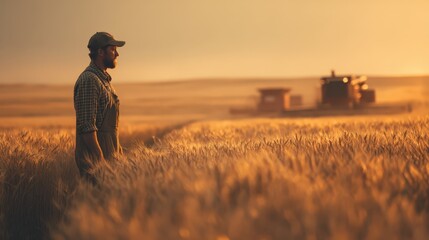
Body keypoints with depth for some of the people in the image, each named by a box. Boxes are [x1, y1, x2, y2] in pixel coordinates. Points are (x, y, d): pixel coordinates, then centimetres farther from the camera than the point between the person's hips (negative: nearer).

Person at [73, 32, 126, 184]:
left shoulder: (104, 79, 19)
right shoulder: (89, 80, -14)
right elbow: (86, 126, -21)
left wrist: (119, 150, 21)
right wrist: (100, 160, -24)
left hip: (110, 157, 9)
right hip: (94, 160, -9)